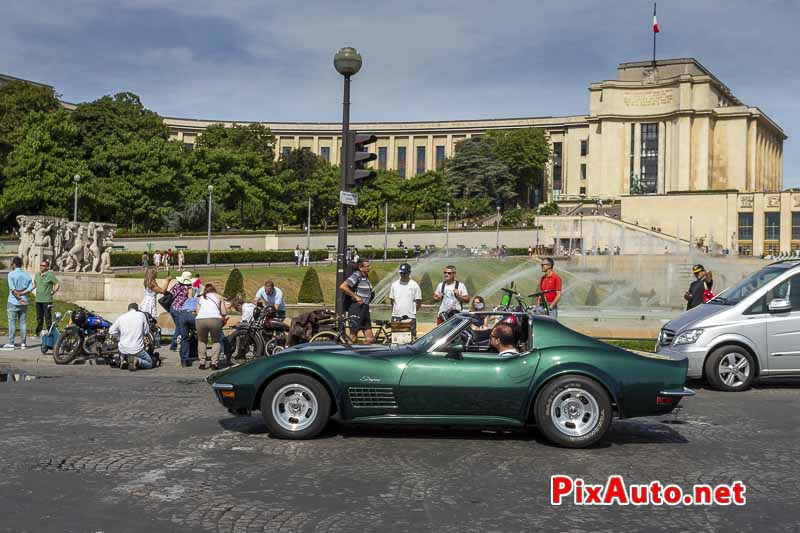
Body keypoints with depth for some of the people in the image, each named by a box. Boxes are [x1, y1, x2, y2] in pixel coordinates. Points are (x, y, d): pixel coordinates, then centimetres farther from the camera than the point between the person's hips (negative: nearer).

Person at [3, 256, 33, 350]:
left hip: (13, 302, -4)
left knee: (12, 323, -2)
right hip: (24, 303, 4)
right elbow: (30, 288, 0)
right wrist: (21, 294, -4)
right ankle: (23, 343, 9)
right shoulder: (27, 275, 7)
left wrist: (18, 297, -12)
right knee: (23, 322, 7)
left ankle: (10, 343, -3)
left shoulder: (11, 274, -7)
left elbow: (13, 289, -16)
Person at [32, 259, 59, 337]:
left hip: (47, 300, -6)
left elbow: (57, 285, -9)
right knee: (39, 317, 13)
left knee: (47, 317, -5)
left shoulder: (50, 275, -9)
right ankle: (39, 332, 21)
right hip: (38, 299, 7)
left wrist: (52, 292, -8)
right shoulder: (37, 274, 11)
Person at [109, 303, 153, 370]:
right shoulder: (141, 315, -3)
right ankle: (137, 360, -14)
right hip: (137, 349, -3)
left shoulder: (121, 317, 3)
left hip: (123, 349, 3)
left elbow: (111, 331, 9)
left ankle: (123, 360, 5)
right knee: (149, 364, 15)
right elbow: (146, 331, 2)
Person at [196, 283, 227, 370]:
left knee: (201, 341, 22)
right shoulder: (218, 297, 23)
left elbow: (198, 312, 16)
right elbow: (224, 313, 13)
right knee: (216, 341, 16)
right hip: (215, 319, -1)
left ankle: (202, 363, 16)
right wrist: (223, 321, 31)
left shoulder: (200, 298, 27)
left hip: (200, 319, 2)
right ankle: (214, 363, 7)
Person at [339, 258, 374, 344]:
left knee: (370, 339, 7)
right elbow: (342, 287, -25)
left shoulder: (366, 277, 14)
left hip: (364, 308, 8)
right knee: (353, 337, -2)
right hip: (356, 308, -8)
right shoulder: (356, 276, -12)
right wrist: (356, 297, -20)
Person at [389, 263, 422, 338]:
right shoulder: (394, 285, 10)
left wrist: (413, 311, 2)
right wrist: (395, 310, 9)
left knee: (412, 337, -3)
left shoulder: (414, 285, 1)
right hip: (396, 316, 2)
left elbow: (419, 301, 4)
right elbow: (391, 299, 16)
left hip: (410, 316, -2)